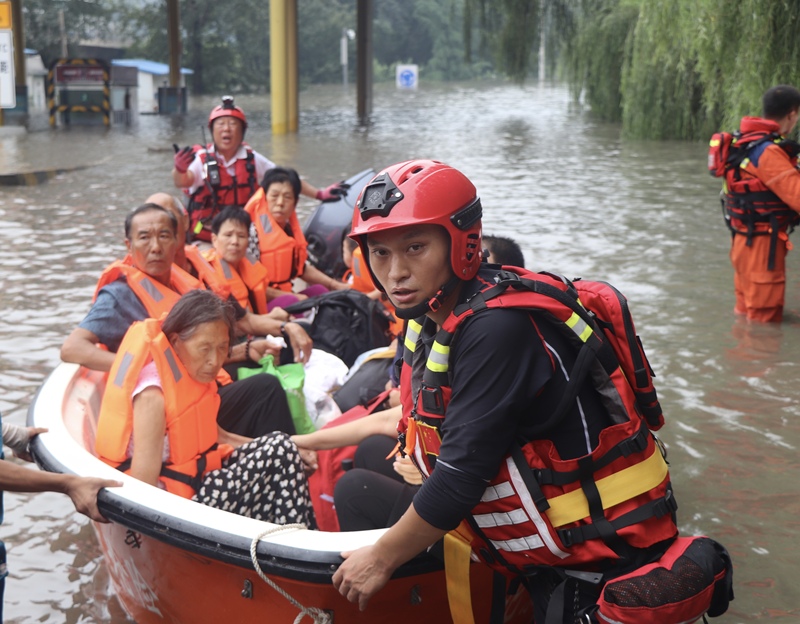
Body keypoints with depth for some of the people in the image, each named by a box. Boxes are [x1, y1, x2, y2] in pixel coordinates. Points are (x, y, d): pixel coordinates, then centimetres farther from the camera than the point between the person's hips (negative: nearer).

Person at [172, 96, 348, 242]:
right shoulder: (202, 158, -7)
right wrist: (180, 169, -49)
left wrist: (319, 194, 2)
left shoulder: (251, 159, 3)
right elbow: (183, 181, -25)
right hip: (203, 238, -2)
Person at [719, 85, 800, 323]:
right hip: (762, 243, -10)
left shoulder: (746, 142, 9)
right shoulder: (768, 152, -21)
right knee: (765, 321, -2)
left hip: (743, 239, 10)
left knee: (745, 316, 22)